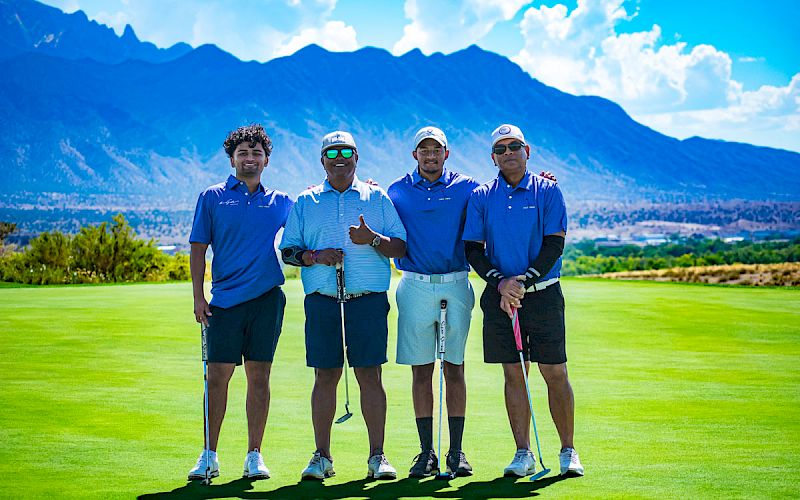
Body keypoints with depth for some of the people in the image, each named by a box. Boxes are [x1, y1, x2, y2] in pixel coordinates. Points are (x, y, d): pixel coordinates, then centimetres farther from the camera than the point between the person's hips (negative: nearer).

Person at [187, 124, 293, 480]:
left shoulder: (281, 202, 13)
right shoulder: (212, 197, 8)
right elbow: (198, 248, 6)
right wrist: (198, 296, -2)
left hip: (267, 297, 1)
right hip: (225, 299, -1)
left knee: (259, 376, 3)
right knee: (218, 375, -2)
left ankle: (254, 456, 10)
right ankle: (209, 455, 9)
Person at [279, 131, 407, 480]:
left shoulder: (377, 198, 11)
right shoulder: (305, 202, 14)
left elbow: (400, 247, 6)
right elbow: (287, 250, 11)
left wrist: (373, 239, -13)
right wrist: (314, 256, -8)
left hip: (369, 298, -1)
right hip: (322, 300, 1)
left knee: (370, 375, -3)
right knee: (325, 376, 1)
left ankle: (377, 455, 3)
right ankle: (322, 456, 9)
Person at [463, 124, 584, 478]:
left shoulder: (547, 191, 1)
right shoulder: (481, 197, 7)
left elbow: (555, 244, -5)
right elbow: (473, 249, 3)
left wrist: (524, 280, -15)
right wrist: (500, 282, -12)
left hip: (543, 293, -2)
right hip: (499, 294, 2)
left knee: (555, 373, -1)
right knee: (513, 373, 5)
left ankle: (568, 452, 10)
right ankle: (523, 454, 11)